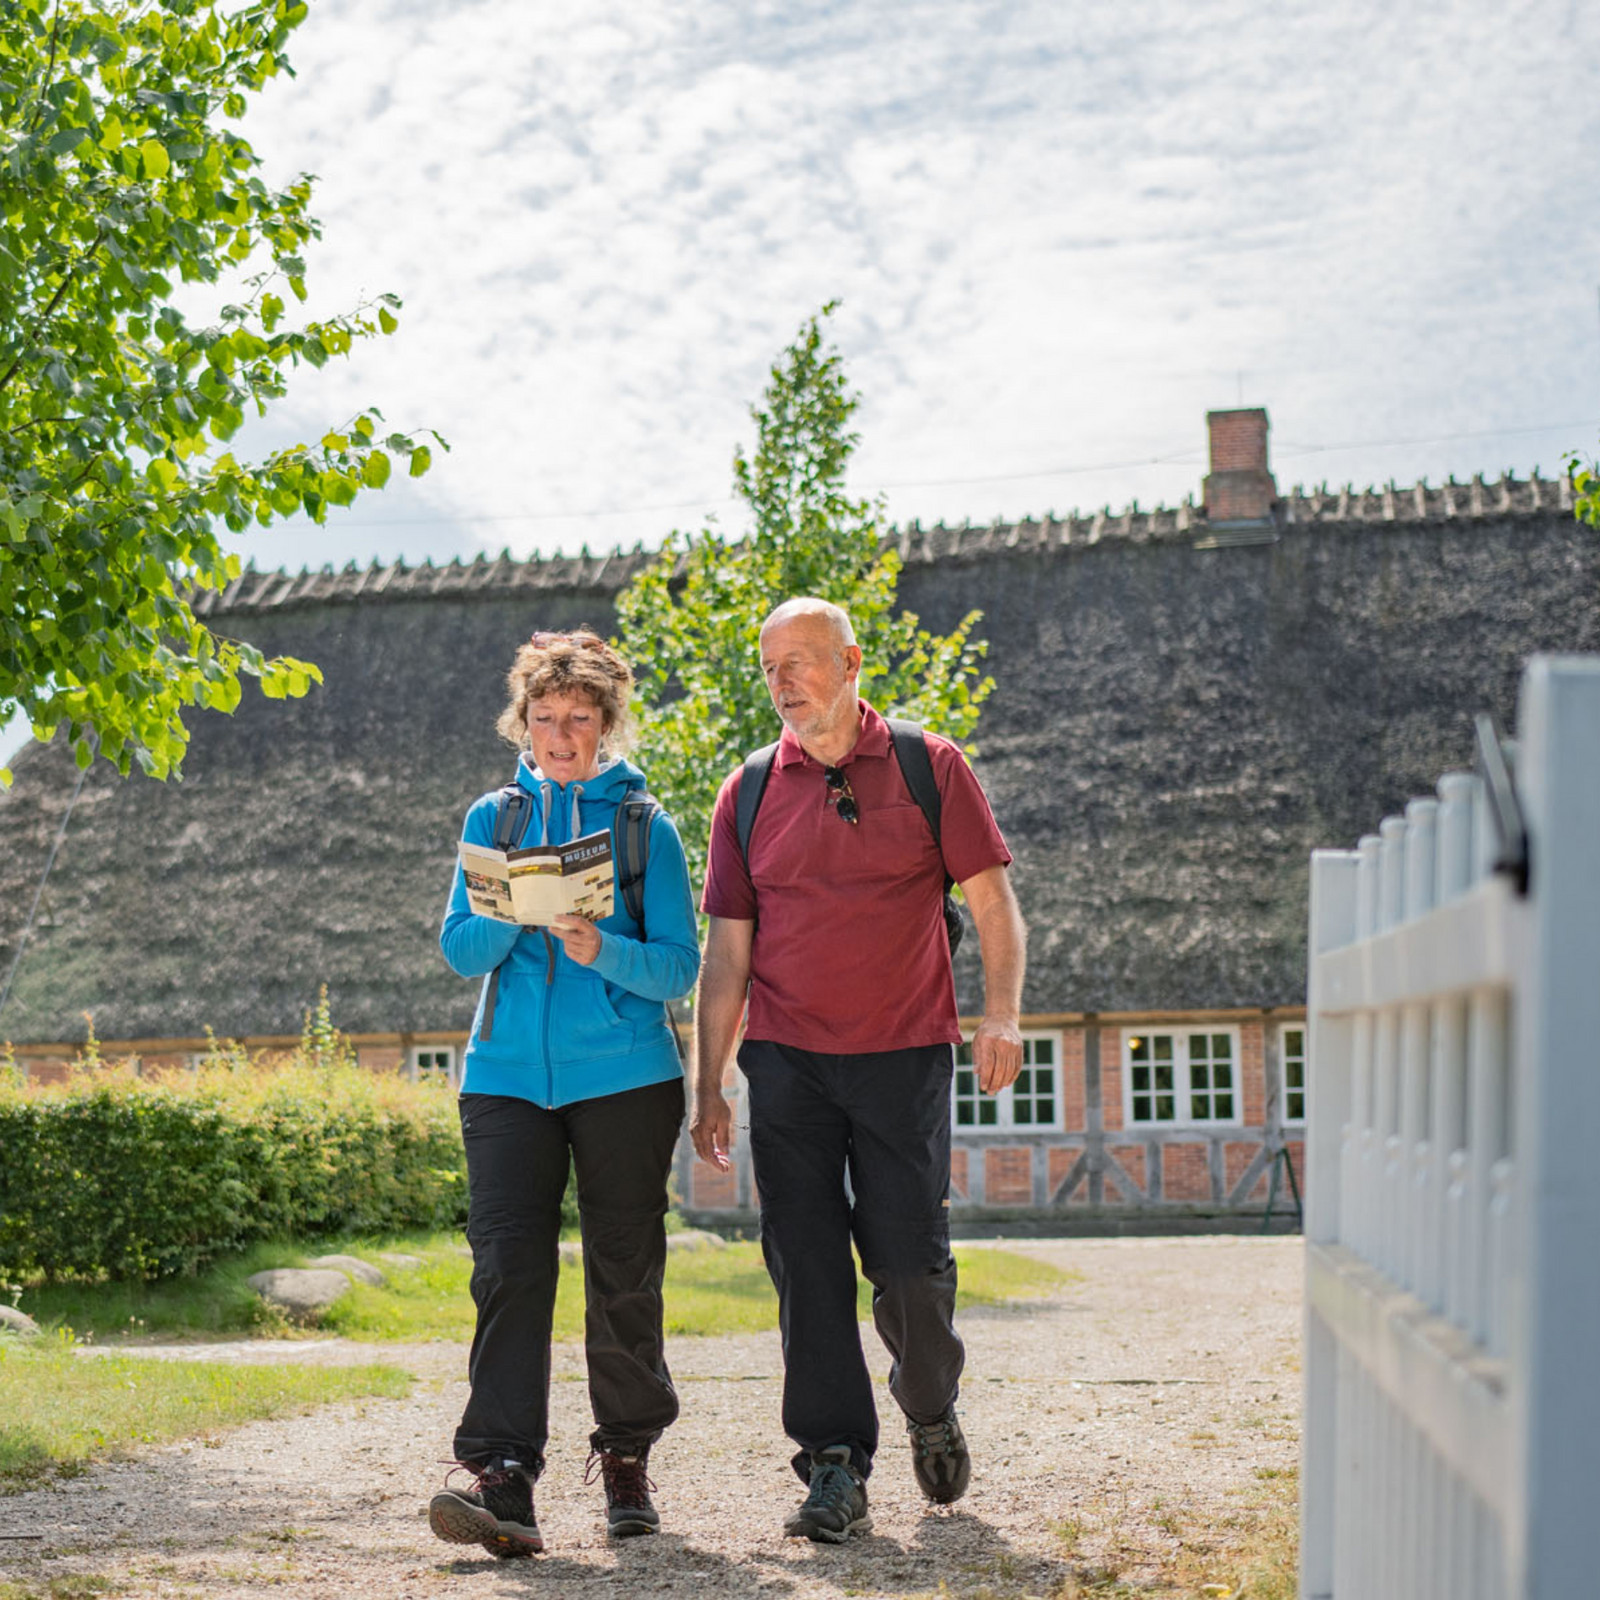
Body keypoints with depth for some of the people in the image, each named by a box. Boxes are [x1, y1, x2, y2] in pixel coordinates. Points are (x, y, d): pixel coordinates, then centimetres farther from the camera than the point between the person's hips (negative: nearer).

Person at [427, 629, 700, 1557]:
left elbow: (680, 966, -1)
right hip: (509, 1075, 1)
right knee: (509, 1266, -11)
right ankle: (505, 1478, -17)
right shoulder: (491, 819, 11)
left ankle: (627, 1457, 21)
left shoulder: (645, 827, 3)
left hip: (624, 1074, -1)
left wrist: (600, 949, -19)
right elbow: (460, 948, 4)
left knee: (625, 1274, 4)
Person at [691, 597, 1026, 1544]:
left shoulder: (930, 768, 3)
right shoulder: (749, 795, 8)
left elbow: (994, 901, 2)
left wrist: (1002, 1016, -12)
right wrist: (710, 1085, 6)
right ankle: (836, 1469, 4)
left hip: (905, 1056, -2)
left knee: (911, 1263, -3)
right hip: (787, 1063, 2)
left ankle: (931, 1407, 26)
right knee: (807, 1265, -2)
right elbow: (728, 952, 10)